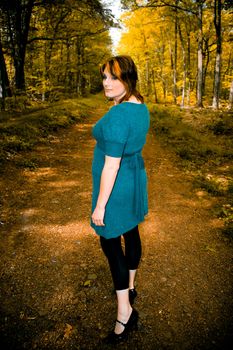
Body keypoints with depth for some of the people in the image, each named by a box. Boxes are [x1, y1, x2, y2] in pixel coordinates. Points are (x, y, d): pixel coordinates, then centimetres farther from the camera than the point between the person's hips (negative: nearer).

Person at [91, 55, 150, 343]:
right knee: (131, 233, 20)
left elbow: (111, 165, -26)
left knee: (110, 242, 3)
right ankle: (130, 287, 42)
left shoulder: (117, 115, -26)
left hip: (116, 186, -9)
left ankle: (125, 313, 15)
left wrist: (100, 206, -20)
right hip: (136, 177, 9)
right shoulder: (141, 108, 3)